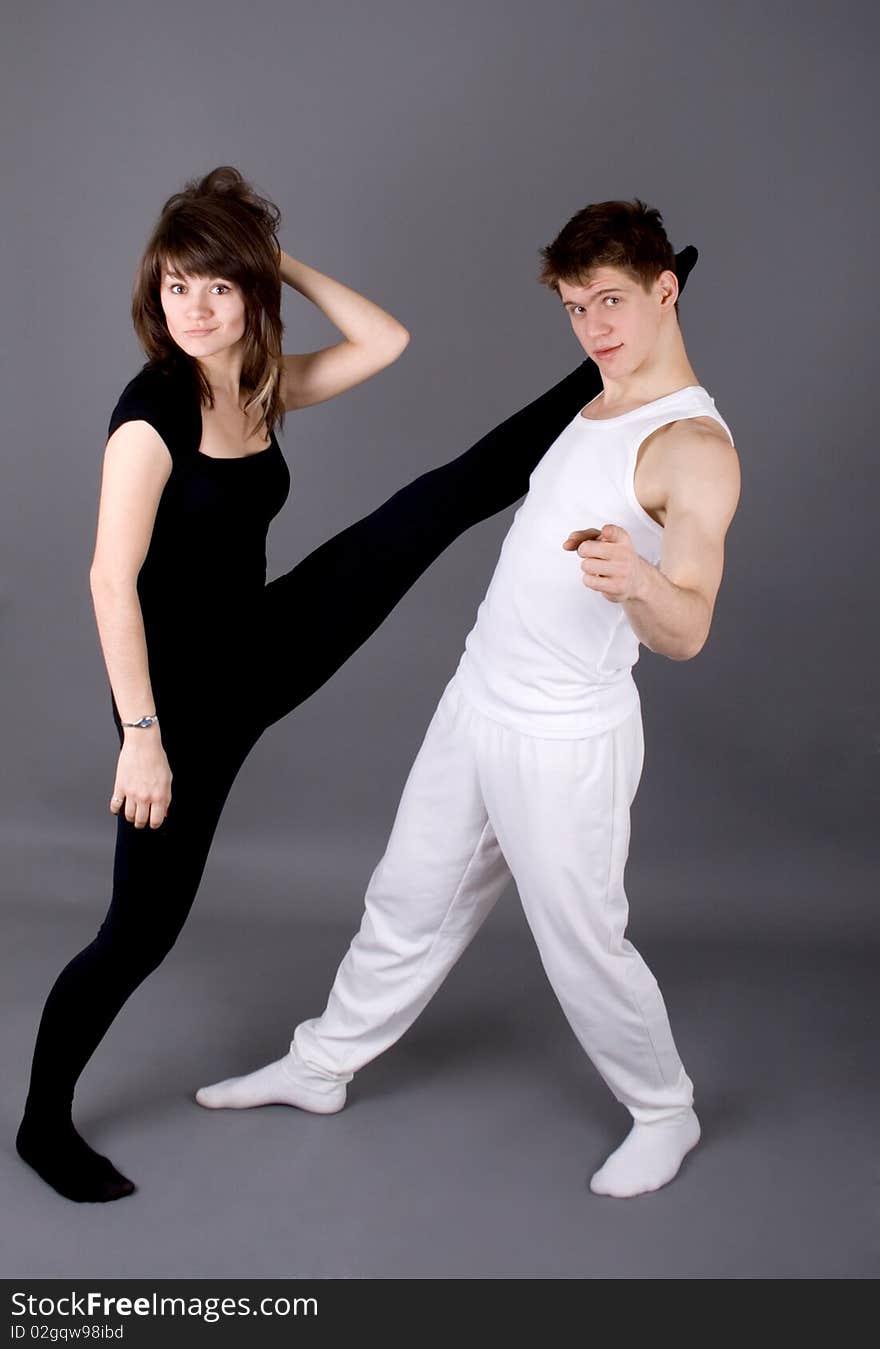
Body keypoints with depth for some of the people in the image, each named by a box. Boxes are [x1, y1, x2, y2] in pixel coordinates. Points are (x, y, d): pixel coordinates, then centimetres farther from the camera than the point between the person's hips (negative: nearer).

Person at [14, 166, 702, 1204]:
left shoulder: (263, 388, 0)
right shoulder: (153, 408, -21)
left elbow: (385, 341, 6)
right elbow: (112, 580, -23)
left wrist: (283, 261, -1)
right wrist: (141, 737, -25)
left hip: (264, 648, 7)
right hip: (184, 689, -7)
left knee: (450, 495, 5)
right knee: (144, 926, 2)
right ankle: (44, 1123, 23)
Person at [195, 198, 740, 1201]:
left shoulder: (696, 448, -19)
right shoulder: (597, 404, 9)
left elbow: (687, 631, -31)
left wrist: (634, 582, -48)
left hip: (566, 741, -8)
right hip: (475, 704, 8)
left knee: (583, 944, 5)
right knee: (409, 902, 18)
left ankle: (663, 1115, 30)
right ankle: (322, 1067, 36)